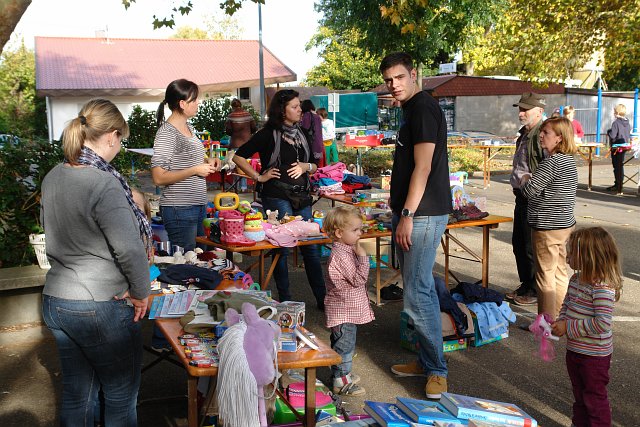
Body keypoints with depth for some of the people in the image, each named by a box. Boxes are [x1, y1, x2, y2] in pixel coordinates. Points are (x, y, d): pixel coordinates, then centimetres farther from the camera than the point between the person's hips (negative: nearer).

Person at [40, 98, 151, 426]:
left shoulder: (53, 177, 3)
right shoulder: (104, 183, -22)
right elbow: (131, 250, -23)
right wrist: (140, 293, -8)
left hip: (54, 299, 8)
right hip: (100, 309, -7)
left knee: (76, 394, 20)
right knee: (121, 397, 11)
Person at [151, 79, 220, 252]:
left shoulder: (189, 128, 13)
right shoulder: (166, 133, -15)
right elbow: (159, 178, -20)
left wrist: (207, 162, 8)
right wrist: (195, 170, -18)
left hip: (198, 205, 9)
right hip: (180, 211, -9)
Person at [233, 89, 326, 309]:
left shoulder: (302, 134, 15)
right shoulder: (268, 134, -4)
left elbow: (315, 165, 21)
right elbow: (239, 156, -5)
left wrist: (306, 167, 0)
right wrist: (259, 177, -7)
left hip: (301, 197, 6)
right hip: (277, 197, -6)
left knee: (311, 248, 8)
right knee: (282, 248, 1)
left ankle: (323, 298, 17)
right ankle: (285, 301, 13)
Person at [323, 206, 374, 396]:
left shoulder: (346, 250, 10)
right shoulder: (341, 255, -24)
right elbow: (359, 279, -26)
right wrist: (362, 256, -26)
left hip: (348, 309, 11)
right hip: (343, 310, -11)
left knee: (341, 343, 22)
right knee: (344, 345, -1)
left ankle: (342, 373, 36)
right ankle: (341, 381, 9)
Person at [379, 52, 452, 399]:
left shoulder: (424, 107, -12)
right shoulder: (412, 109, 19)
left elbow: (423, 168, -19)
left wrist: (408, 215, -21)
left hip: (423, 214, -10)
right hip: (410, 213, 10)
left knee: (417, 295, -8)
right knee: (422, 289, 15)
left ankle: (437, 370, 5)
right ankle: (427, 361, 26)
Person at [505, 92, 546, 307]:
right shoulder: (524, 134, 15)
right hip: (521, 197, 10)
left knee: (532, 248, 0)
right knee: (518, 244, 17)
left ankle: (536, 291, 14)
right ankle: (525, 285, 30)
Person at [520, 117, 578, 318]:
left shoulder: (553, 162, -20)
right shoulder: (569, 160, 10)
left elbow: (529, 190, -22)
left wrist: (524, 179, -2)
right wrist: (531, 179, 7)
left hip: (547, 227, -9)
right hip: (565, 224, 9)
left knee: (545, 276, 0)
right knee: (560, 273, 15)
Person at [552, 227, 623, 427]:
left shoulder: (602, 288, -27)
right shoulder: (577, 279, 1)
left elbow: (602, 324, -32)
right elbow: (566, 305, 13)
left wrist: (569, 327, -25)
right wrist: (560, 322, -7)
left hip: (594, 355, -9)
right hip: (574, 350, 9)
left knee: (595, 397, 9)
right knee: (579, 394, 24)